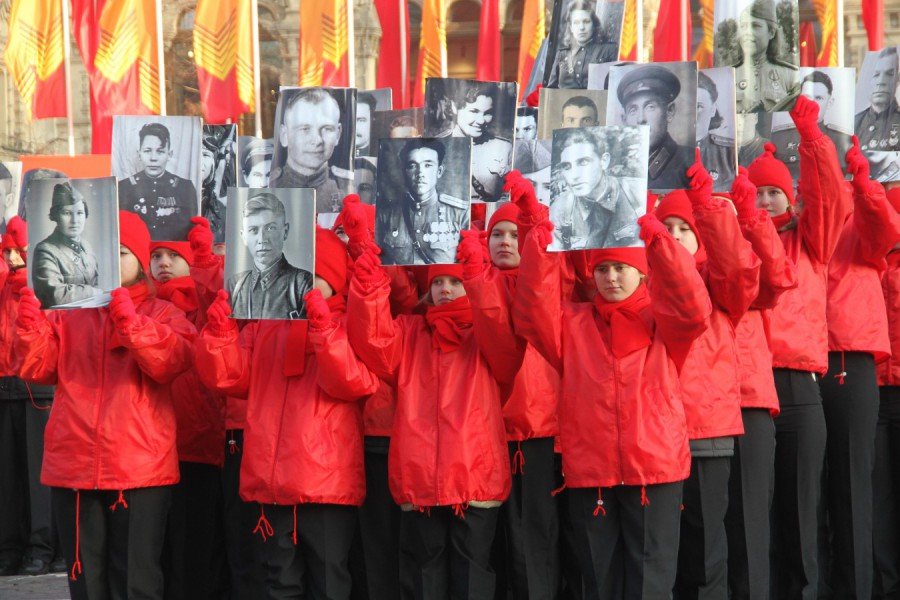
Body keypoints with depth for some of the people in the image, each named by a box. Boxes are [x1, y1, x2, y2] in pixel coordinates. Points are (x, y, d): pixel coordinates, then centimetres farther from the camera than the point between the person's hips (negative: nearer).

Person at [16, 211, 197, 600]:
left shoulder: (163, 314, 6)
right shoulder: (68, 313, 13)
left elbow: (168, 362, -14)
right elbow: (37, 367, 1)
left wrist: (123, 310, -21)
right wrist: (30, 304, -10)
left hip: (140, 470, -3)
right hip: (73, 469, 3)